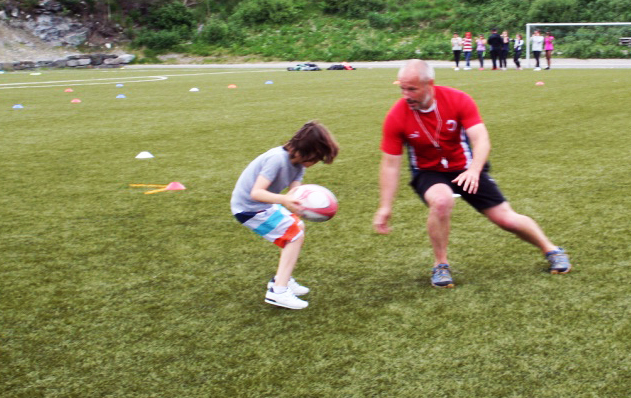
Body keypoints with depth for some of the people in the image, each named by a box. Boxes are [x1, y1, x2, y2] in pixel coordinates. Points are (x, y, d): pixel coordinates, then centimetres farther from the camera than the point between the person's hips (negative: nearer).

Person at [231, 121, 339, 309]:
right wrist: (284, 200, -49)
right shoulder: (277, 159, -28)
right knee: (295, 234, -12)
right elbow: (256, 192, -35)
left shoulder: (298, 162, -1)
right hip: (248, 207, -9)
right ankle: (278, 291, -14)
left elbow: (294, 193, -10)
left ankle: (282, 279, 22)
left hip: (261, 204, 9)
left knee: (298, 227, 16)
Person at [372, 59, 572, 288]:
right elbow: (390, 164, -16)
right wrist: (385, 207, -20)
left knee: (505, 218, 0)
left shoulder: (458, 100, -20)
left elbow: (481, 138, -25)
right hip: (428, 173, -1)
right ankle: (440, 265, -14)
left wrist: (474, 170, -44)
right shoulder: (396, 117, -19)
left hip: (465, 169, 1)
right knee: (441, 201, -35)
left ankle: (551, 250, 27)